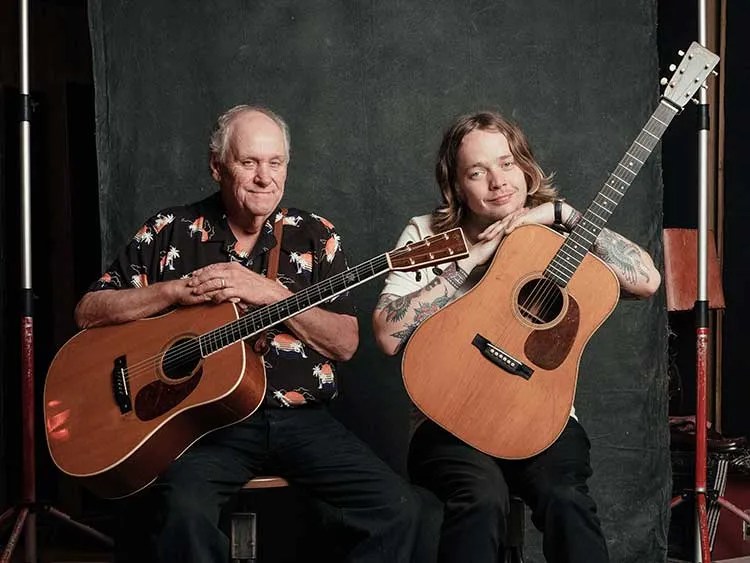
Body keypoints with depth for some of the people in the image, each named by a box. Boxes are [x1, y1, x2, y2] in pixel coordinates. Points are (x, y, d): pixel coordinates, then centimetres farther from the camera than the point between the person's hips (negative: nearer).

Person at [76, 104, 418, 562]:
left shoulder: (315, 237, 9)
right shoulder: (170, 233, 6)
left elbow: (345, 344, 1)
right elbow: (89, 312, 3)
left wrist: (271, 293, -12)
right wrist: (175, 291, -10)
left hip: (299, 418, 2)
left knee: (396, 507, -18)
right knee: (183, 512, -33)